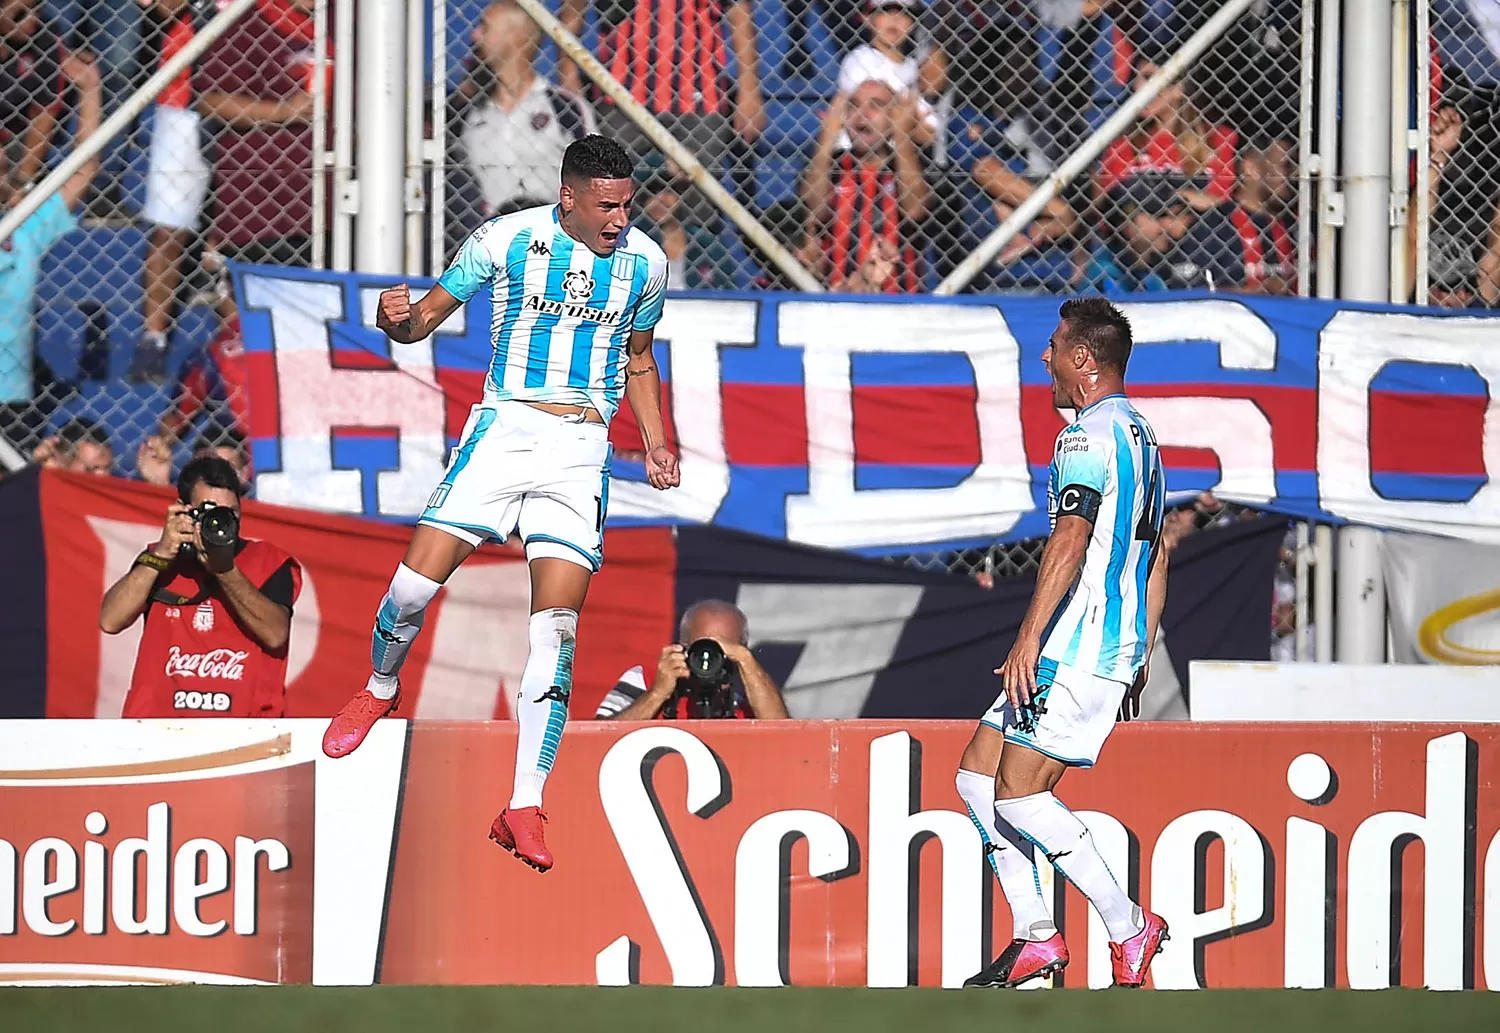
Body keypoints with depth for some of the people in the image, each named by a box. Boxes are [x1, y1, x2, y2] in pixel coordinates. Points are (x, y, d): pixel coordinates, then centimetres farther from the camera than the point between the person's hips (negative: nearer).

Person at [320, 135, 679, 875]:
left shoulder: (645, 263, 5)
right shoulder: (506, 239, -3)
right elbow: (429, 316, 5)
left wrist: (655, 445, 10)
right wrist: (398, 320, -19)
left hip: (583, 447, 1)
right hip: (504, 428, -1)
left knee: (555, 630, -10)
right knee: (415, 584, -11)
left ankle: (524, 808, -9)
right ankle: (380, 688, 23)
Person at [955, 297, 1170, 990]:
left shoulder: (1088, 435, -12)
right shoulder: (1141, 436, 20)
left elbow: (1069, 544, -22)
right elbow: (1154, 558, 25)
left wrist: (1028, 640, -23)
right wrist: (1140, 655, 29)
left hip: (1076, 649, -10)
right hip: (1118, 648, 10)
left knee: (1018, 794, -11)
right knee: (977, 775, 9)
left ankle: (1128, 927, -7)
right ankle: (1034, 938, 5)